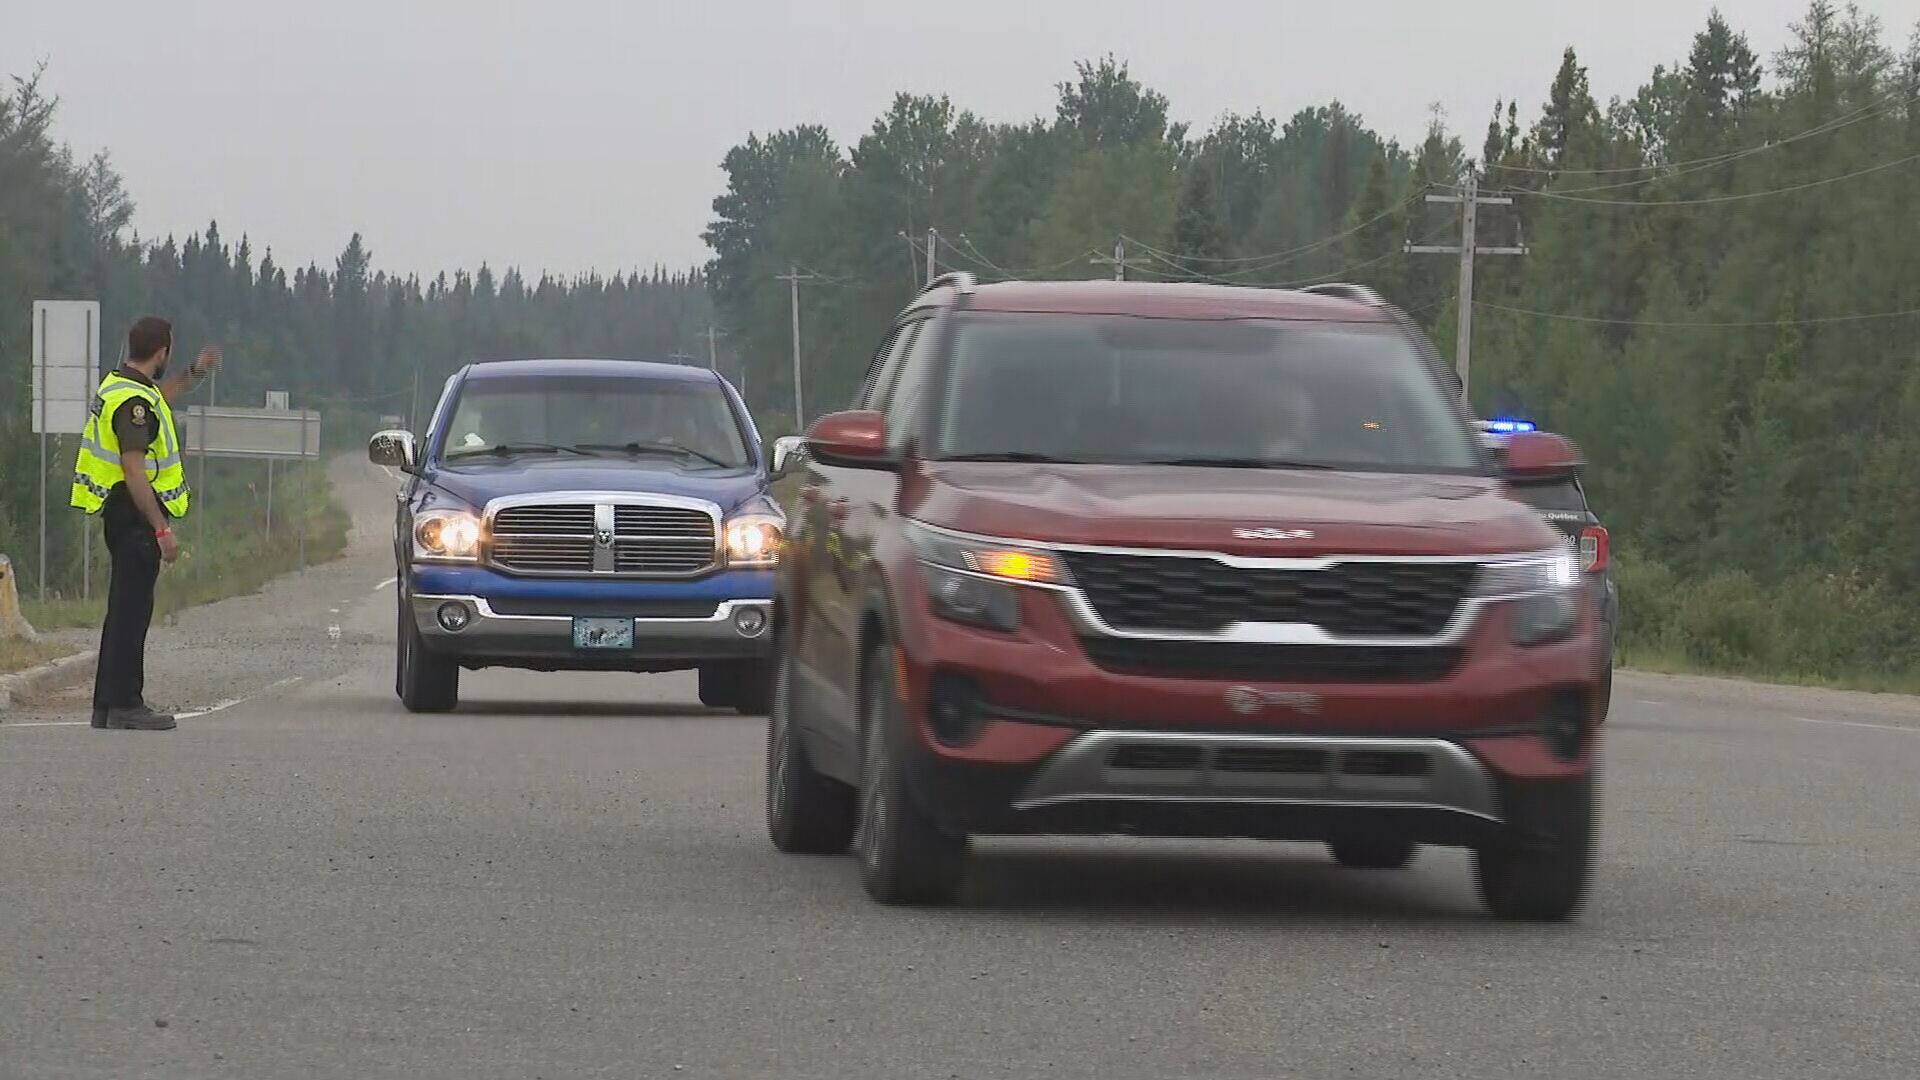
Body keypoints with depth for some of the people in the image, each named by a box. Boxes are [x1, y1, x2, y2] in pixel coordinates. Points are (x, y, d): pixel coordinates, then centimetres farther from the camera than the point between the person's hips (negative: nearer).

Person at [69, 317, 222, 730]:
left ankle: (107, 704, 17)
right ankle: (125, 704, -8)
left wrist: (194, 373, 28)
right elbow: (134, 472, -25)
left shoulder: (121, 386, 13)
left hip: (123, 513, 11)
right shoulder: (133, 402, -19)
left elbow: (160, 397, 38)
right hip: (135, 514, -11)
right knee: (132, 611, -8)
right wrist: (162, 529, -25)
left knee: (125, 610, 14)